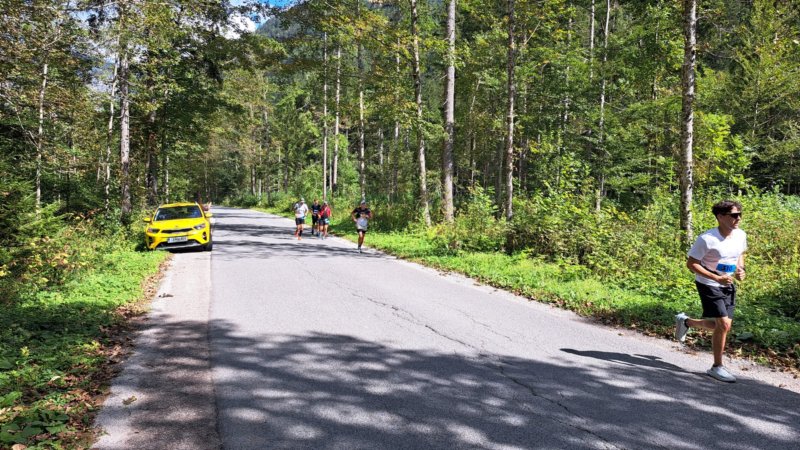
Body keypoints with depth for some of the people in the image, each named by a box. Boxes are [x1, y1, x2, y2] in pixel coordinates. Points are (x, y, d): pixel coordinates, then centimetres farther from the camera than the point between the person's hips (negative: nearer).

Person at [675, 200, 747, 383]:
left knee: (723, 326, 9)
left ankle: (686, 321, 35)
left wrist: (741, 270, -3)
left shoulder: (740, 235, -2)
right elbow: (691, 263, -17)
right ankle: (717, 367, 4)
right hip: (709, 285, -7)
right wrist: (717, 278, -25)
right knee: (723, 324, -13)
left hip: (728, 286, 7)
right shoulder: (707, 239, -22)